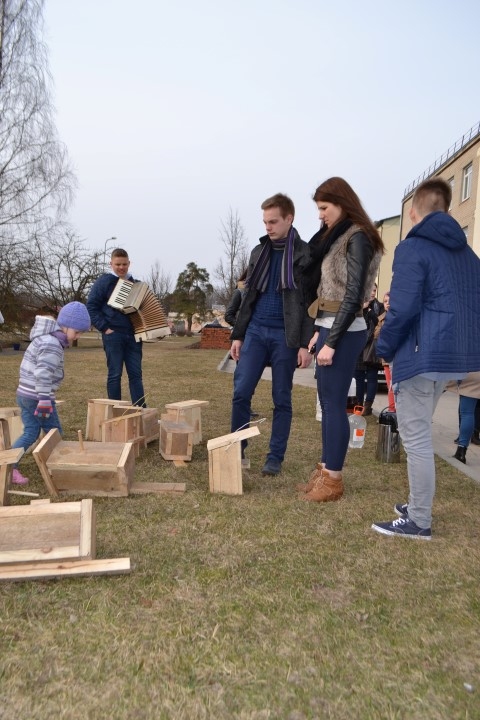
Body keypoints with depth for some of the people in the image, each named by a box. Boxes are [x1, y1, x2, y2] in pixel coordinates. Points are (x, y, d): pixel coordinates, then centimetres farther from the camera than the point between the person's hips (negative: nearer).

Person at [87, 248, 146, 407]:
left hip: (133, 334, 4)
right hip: (113, 334, -4)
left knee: (136, 374, 4)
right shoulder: (104, 281, -1)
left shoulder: (133, 283, 15)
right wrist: (104, 328, -11)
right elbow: (91, 307, -4)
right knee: (115, 374, 0)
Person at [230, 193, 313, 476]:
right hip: (255, 331, 5)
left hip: (285, 336, -4)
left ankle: (275, 458, 14)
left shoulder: (305, 254, -3)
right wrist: (238, 335, 11)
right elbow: (249, 297, 15)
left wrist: (307, 344, -14)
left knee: (282, 399, 4)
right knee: (240, 392, 0)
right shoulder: (259, 251, 12)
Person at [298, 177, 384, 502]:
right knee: (327, 402, 12)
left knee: (335, 404, -4)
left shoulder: (357, 238, -10)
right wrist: (320, 331, 15)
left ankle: (333, 479, 7)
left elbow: (353, 295, -17)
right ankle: (325, 470, 23)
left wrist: (332, 342, -19)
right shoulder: (337, 237, 18)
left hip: (344, 332, -9)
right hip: (330, 327, 9)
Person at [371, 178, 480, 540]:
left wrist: (385, 348, -4)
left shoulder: (412, 248, -10)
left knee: (416, 439, 0)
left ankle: (419, 522, 10)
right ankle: (418, 505, 30)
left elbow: (403, 309, -18)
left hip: (421, 355, -9)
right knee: (420, 434, 20)